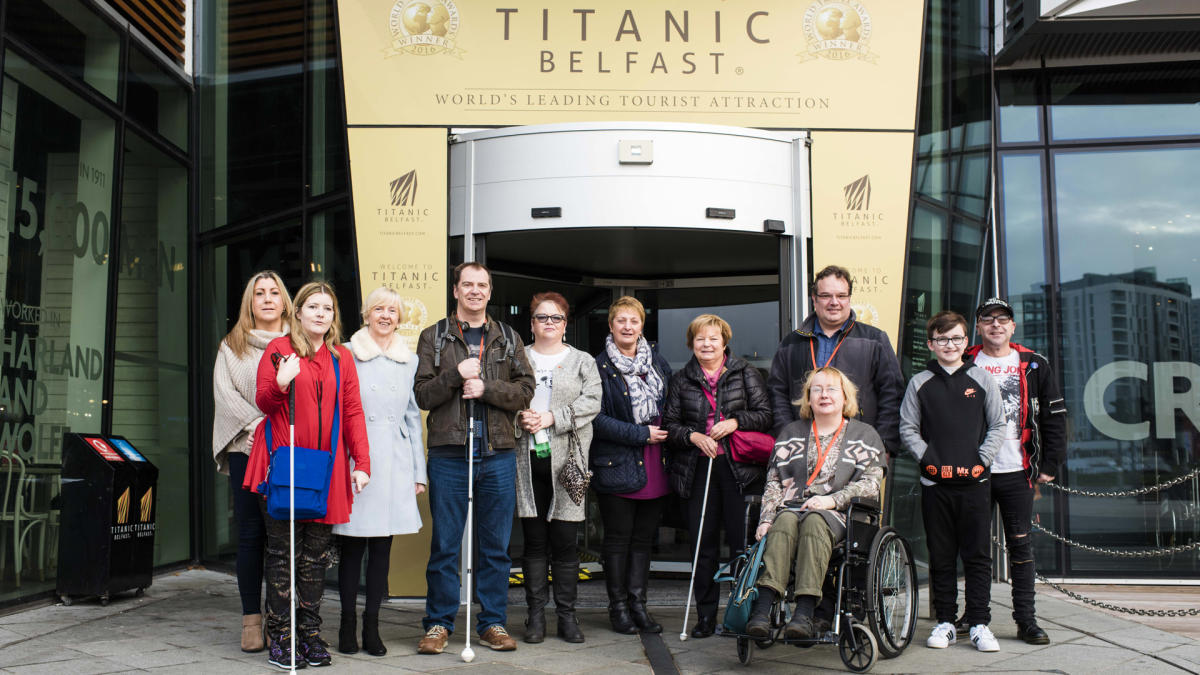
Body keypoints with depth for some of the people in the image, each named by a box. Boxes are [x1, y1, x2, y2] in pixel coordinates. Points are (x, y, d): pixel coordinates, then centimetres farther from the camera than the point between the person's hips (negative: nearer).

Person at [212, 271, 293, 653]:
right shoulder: (232, 347, 15)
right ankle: (251, 619, 4)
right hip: (247, 449, 1)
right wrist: (258, 426, -11)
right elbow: (225, 395, 4)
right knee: (250, 534, -1)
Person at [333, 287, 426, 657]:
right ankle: (347, 624, 8)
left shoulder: (409, 360, 15)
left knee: (383, 545, 4)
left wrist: (419, 472, 12)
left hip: (395, 464, 3)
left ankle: (372, 625, 11)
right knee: (352, 544, -2)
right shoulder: (347, 355, 4)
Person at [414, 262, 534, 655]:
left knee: (496, 546, 7)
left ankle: (493, 623, 16)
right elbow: (423, 394, 0)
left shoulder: (508, 339, 12)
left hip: (498, 454, 2)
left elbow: (525, 391, 2)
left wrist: (486, 388, -12)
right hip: (448, 453, -1)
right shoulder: (434, 337, 7)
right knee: (444, 545, 3)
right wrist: (456, 375, -15)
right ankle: (439, 623, 14)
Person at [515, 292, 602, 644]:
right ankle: (536, 613, 11)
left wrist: (552, 417, -12)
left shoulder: (583, 361, 12)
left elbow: (591, 401, -2)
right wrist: (520, 417, -12)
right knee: (534, 540, 3)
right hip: (528, 459, 1)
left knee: (566, 541, 0)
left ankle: (566, 614, 8)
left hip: (566, 459, 0)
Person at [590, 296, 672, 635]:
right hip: (617, 464, -5)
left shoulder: (657, 361, 13)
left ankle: (637, 603, 17)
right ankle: (618, 606, 12)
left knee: (644, 537, 9)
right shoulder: (599, 367, -5)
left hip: (654, 465, 5)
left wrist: (666, 433, 3)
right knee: (618, 539, 2)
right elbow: (597, 419, -12)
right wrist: (642, 434, -13)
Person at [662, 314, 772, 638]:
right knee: (703, 543, 3)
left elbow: (766, 414, 4)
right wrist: (693, 436, -7)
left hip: (738, 466, -2)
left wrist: (735, 422, -10)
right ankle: (705, 616, 11)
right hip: (698, 468, 2)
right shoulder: (681, 380, 13)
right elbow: (669, 425, 11)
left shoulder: (745, 373, 8)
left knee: (742, 540, -3)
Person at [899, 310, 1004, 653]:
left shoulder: (982, 379, 6)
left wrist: (982, 460, -5)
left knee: (978, 556, 1)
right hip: (935, 481, 1)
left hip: (975, 482, 0)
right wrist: (927, 458, -6)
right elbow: (908, 428, 7)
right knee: (941, 557, 6)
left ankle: (979, 624, 7)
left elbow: (998, 425, 7)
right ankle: (945, 622, 14)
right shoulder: (920, 383, 7)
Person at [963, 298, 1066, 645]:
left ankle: (1026, 620, 7)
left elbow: (1054, 417, 8)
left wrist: (1050, 464, 2)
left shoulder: (1035, 366, 8)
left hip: (1017, 472, 0)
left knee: (1020, 545, 2)